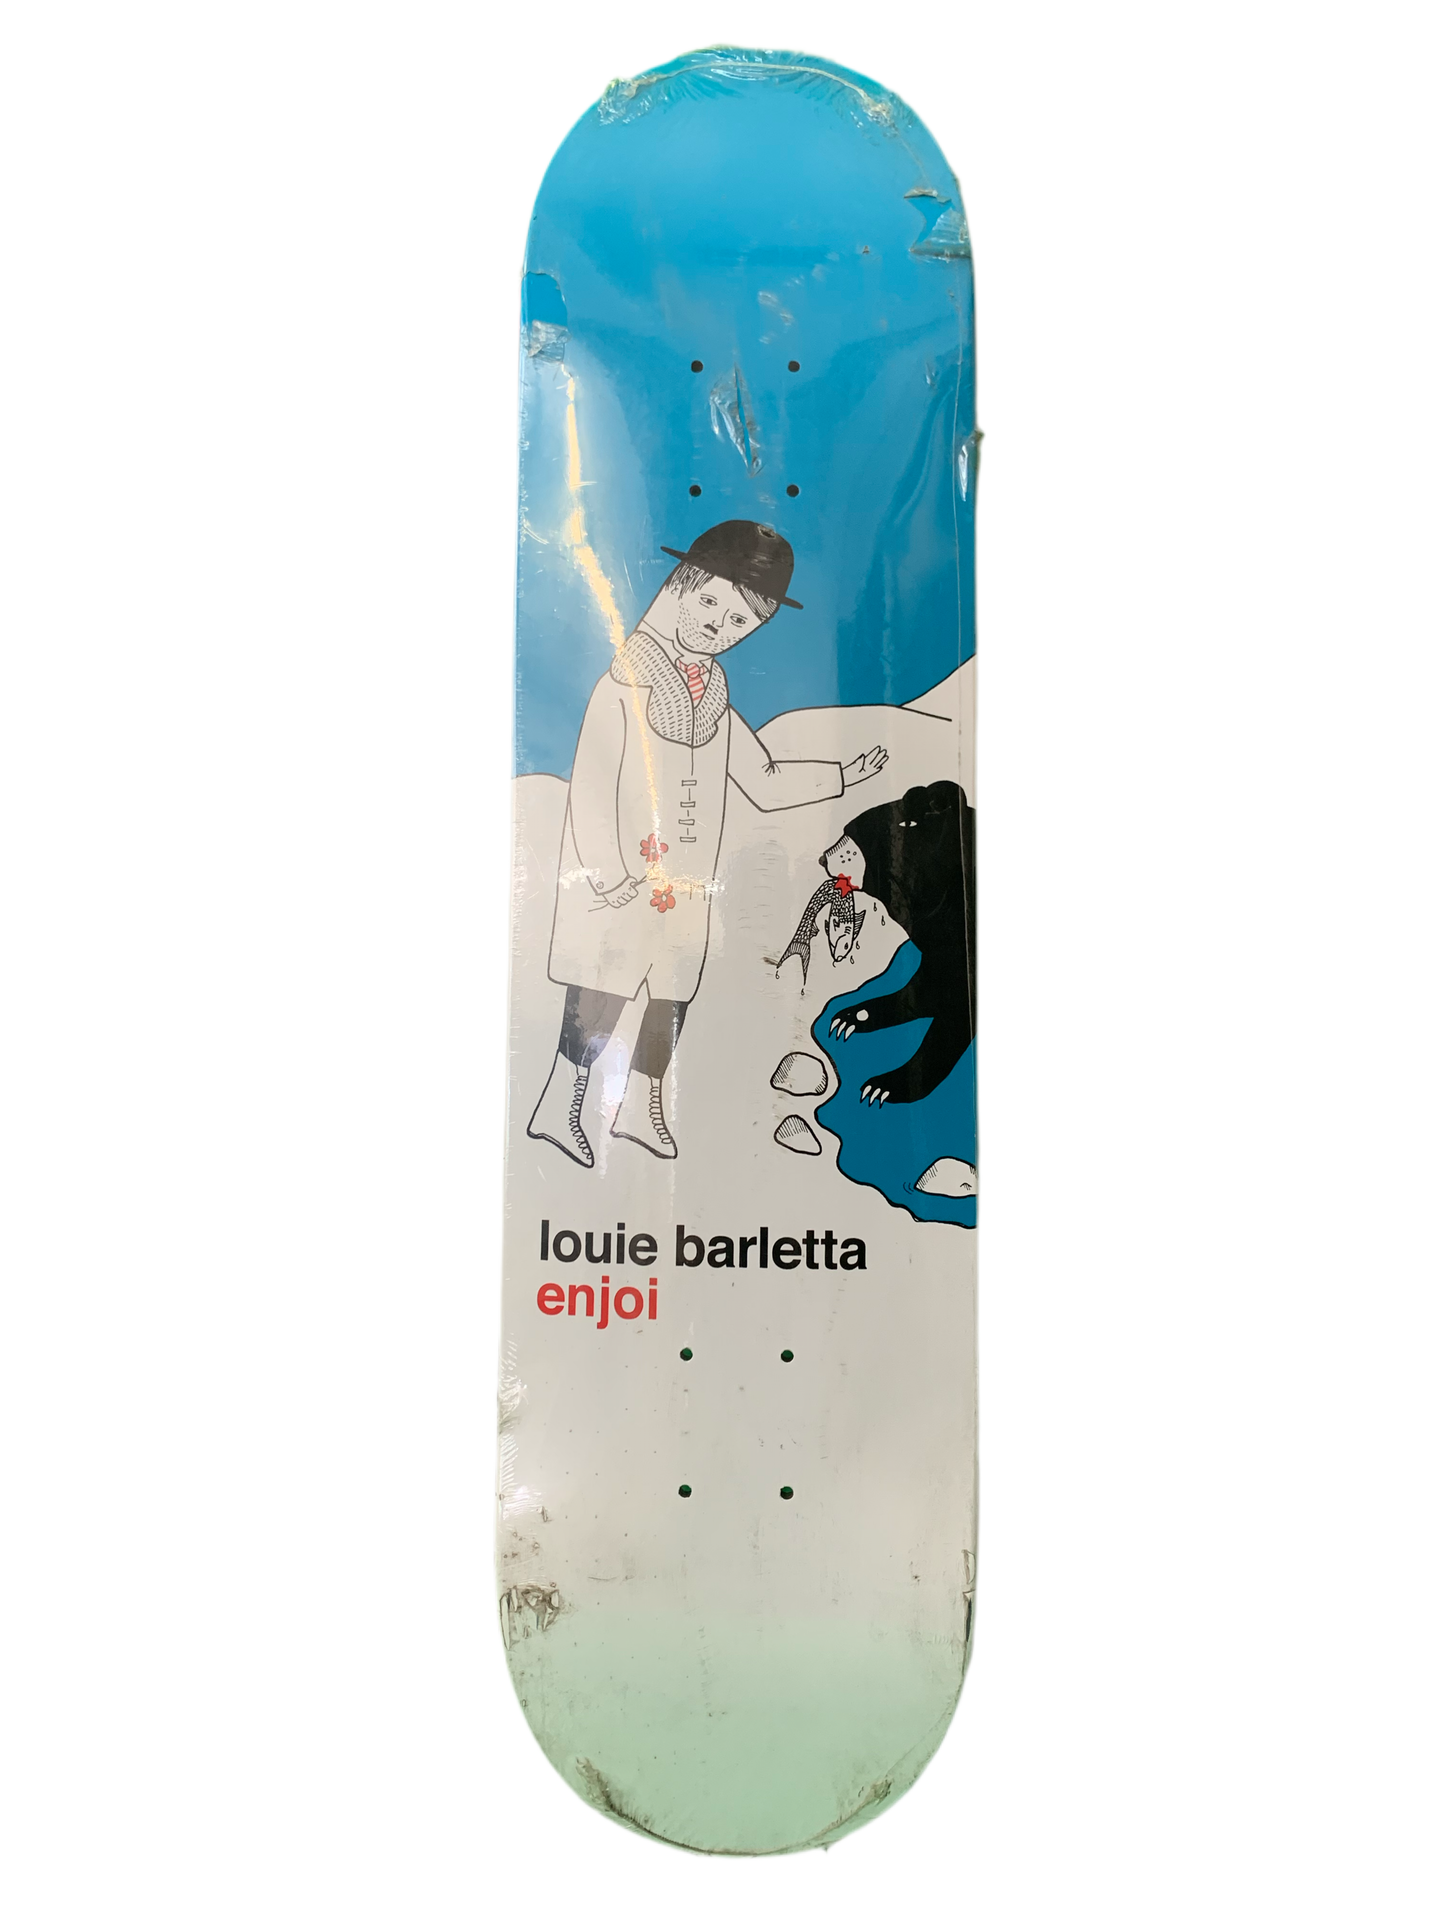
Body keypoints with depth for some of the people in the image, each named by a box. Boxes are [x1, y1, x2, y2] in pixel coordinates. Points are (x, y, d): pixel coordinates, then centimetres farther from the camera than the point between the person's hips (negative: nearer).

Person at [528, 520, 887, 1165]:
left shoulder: (716, 702, 13)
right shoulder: (626, 682, -8)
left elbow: (767, 784, 18)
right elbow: (591, 784, -15)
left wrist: (844, 774, 10)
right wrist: (607, 870, -22)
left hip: (685, 886, 7)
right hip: (620, 884, -7)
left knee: (672, 994, 12)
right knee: (602, 994, -7)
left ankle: (641, 1105, 27)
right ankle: (557, 1107, 6)